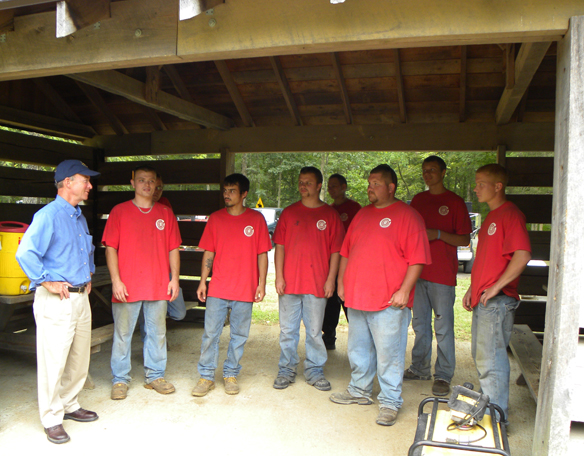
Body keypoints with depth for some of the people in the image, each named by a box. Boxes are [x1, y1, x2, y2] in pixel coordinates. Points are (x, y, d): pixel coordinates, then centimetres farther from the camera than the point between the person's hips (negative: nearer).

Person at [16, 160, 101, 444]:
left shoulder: (80, 218, 14)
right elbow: (25, 253, -22)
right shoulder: (48, 215, -13)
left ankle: (69, 405, 32)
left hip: (81, 298, 8)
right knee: (54, 362, 0)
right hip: (56, 301, -8)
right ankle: (52, 420, 14)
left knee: (80, 359, 16)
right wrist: (47, 282, -17)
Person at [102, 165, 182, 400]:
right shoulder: (119, 211, 2)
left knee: (157, 333, 10)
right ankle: (120, 380, 20)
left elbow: (173, 249, 9)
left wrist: (174, 278, 2)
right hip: (127, 287, -2)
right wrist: (116, 280, -10)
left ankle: (155, 376, 24)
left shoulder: (165, 213, 9)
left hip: (159, 285, 2)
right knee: (122, 334, 6)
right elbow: (111, 248, -2)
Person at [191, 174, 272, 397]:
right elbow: (208, 253, 9)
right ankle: (206, 376, 15)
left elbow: (262, 254, 2)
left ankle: (231, 375, 23)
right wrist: (203, 281, 3)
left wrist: (261, 283, -3)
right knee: (210, 333, 2)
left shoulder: (256, 219, 1)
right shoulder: (215, 218, 7)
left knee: (239, 335, 8)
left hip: (245, 290, -1)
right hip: (218, 288, 1)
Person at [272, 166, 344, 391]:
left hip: (317, 284, -1)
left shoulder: (330, 214, 4)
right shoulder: (289, 212, 7)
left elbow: (335, 250, 2)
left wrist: (331, 278, -4)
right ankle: (286, 370, 22)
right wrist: (279, 276, -3)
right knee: (287, 330, 8)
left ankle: (314, 370, 23)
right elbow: (280, 246, 5)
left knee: (315, 331, 8)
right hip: (289, 282, 1)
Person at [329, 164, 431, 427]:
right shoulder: (362, 215, 14)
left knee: (388, 354, 0)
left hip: (389, 302, -7)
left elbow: (417, 258, -11)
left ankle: (390, 402, 14)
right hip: (356, 297, 7)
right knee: (358, 349, 17)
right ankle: (359, 391, 34)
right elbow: (346, 252, 19)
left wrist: (404, 290, -18)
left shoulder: (407, 216, -6)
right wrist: (342, 283, 14)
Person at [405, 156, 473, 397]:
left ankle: (443, 376, 9)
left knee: (443, 326, -1)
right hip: (417, 269, 6)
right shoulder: (418, 200, 14)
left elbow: (465, 239, -5)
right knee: (419, 322, 13)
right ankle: (420, 368, 25)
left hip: (442, 273, -5)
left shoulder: (454, 201, -2)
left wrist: (438, 234, -17)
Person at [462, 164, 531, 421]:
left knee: (491, 360, -5)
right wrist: (473, 289, 17)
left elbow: (522, 255, -23)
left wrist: (496, 286, -19)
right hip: (482, 300, 10)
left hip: (497, 301, -10)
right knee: (481, 356, 17)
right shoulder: (491, 217, 19)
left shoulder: (510, 214, -12)